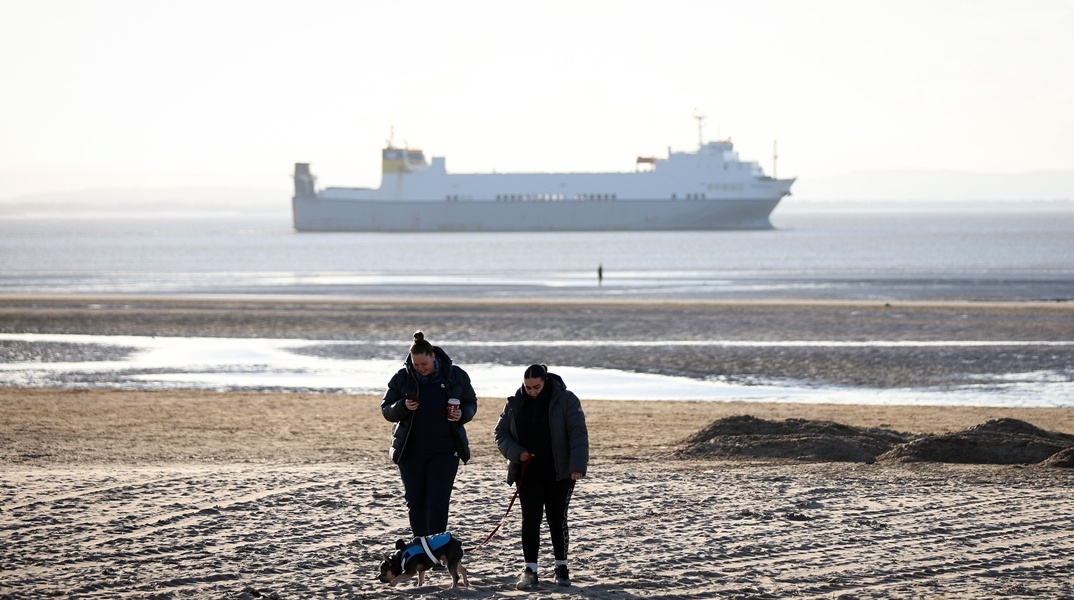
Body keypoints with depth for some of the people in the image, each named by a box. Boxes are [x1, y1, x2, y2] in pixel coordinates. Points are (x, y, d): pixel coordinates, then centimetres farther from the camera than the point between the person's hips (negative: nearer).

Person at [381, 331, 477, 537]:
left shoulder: (456, 375, -2)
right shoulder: (402, 378, -1)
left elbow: (471, 404, 10)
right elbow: (386, 410, 3)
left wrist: (462, 415, -12)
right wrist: (403, 407, -18)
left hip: (444, 450, -2)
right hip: (411, 450, 2)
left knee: (438, 501, -9)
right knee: (415, 502, 7)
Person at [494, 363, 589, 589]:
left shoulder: (566, 400, -8)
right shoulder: (515, 403, 3)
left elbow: (578, 434, -12)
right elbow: (501, 434, 10)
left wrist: (577, 466, -21)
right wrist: (517, 453, -9)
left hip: (559, 473, -3)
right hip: (528, 473, 3)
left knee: (557, 519, 4)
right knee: (530, 520, -3)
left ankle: (561, 567, 18)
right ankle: (530, 570, -3)